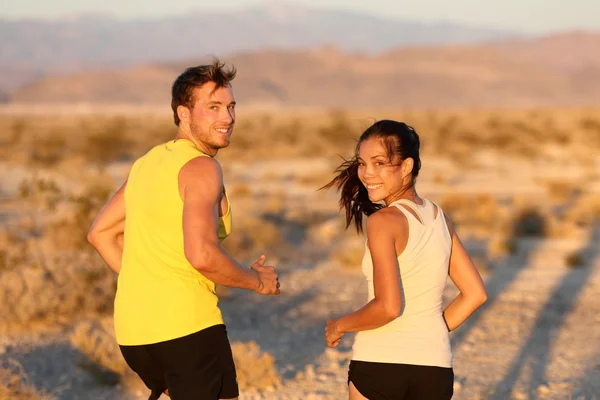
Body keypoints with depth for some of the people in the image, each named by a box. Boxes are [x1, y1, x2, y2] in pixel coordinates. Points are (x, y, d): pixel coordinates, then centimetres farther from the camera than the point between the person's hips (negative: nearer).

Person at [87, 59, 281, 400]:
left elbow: (101, 233, 21)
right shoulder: (202, 167, -11)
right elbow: (201, 254, -24)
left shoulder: (148, 162, 15)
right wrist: (257, 280, -7)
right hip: (187, 325, -8)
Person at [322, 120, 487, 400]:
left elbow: (388, 306, -21)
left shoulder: (384, 221, -12)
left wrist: (340, 325, -5)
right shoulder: (438, 216, 8)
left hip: (378, 364, -5)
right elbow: (475, 293, 12)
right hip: (435, 366, 5)